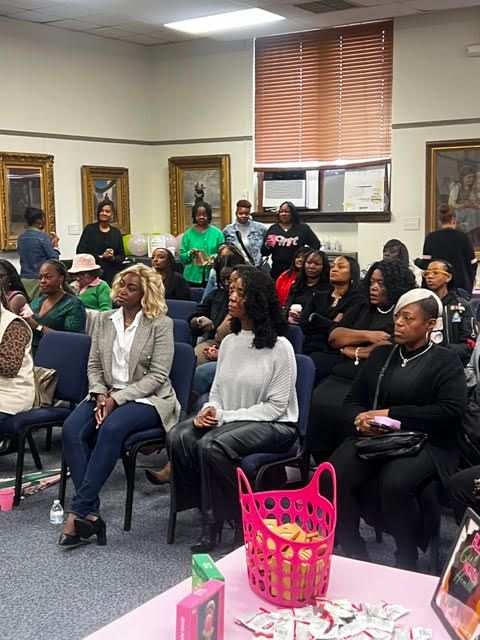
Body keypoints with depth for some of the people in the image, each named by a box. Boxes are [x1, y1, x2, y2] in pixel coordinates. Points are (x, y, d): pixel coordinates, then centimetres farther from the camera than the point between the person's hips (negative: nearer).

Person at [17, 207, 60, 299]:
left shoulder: (21, 238, 7)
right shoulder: (43, 237, -11)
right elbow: (54, 258, -12)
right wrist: (55, 245, 6)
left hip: (24, 278, 6)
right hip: (38, 278, -6)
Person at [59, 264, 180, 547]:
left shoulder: (161, 324, -5)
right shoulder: (104, 320, 12)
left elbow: (157, 375, -10)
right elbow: (94, 365, 12)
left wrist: (117, 398, -17)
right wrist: (101, 394, -9)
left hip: (147, 398, -5)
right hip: (107, 394, 5)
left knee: (111, 427, -35)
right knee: (72, 428, -24)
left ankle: (80, 511, -29)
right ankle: (90, 513, -25)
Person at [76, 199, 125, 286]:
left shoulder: (116, 232, 13)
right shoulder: (90, 229, 5)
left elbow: (122, 255, 15)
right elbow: (80, 251, -3)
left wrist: (113, 258, -7)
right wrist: (101, 256, -11)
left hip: (112, 275, 2)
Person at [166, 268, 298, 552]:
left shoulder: (279, 347, -10)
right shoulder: (229, 342, 11)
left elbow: (275, 406, -12)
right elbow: (217, 391, 15)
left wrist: (225, 416, -16)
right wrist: (210, 410, -9)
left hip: (273, 425, -6)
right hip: (228, 421, 6)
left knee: (212, 445, -32)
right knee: (179, 437, -20)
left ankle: (242, 521, -11)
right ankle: (209, 515, -8)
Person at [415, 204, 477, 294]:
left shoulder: (431, 237, -1)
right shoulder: (463, 237, -3)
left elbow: (425, 263, -2)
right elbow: (472, 263, 1)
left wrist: (417, 261, 20)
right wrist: (470, 283, 16)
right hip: (461, 284, -1)